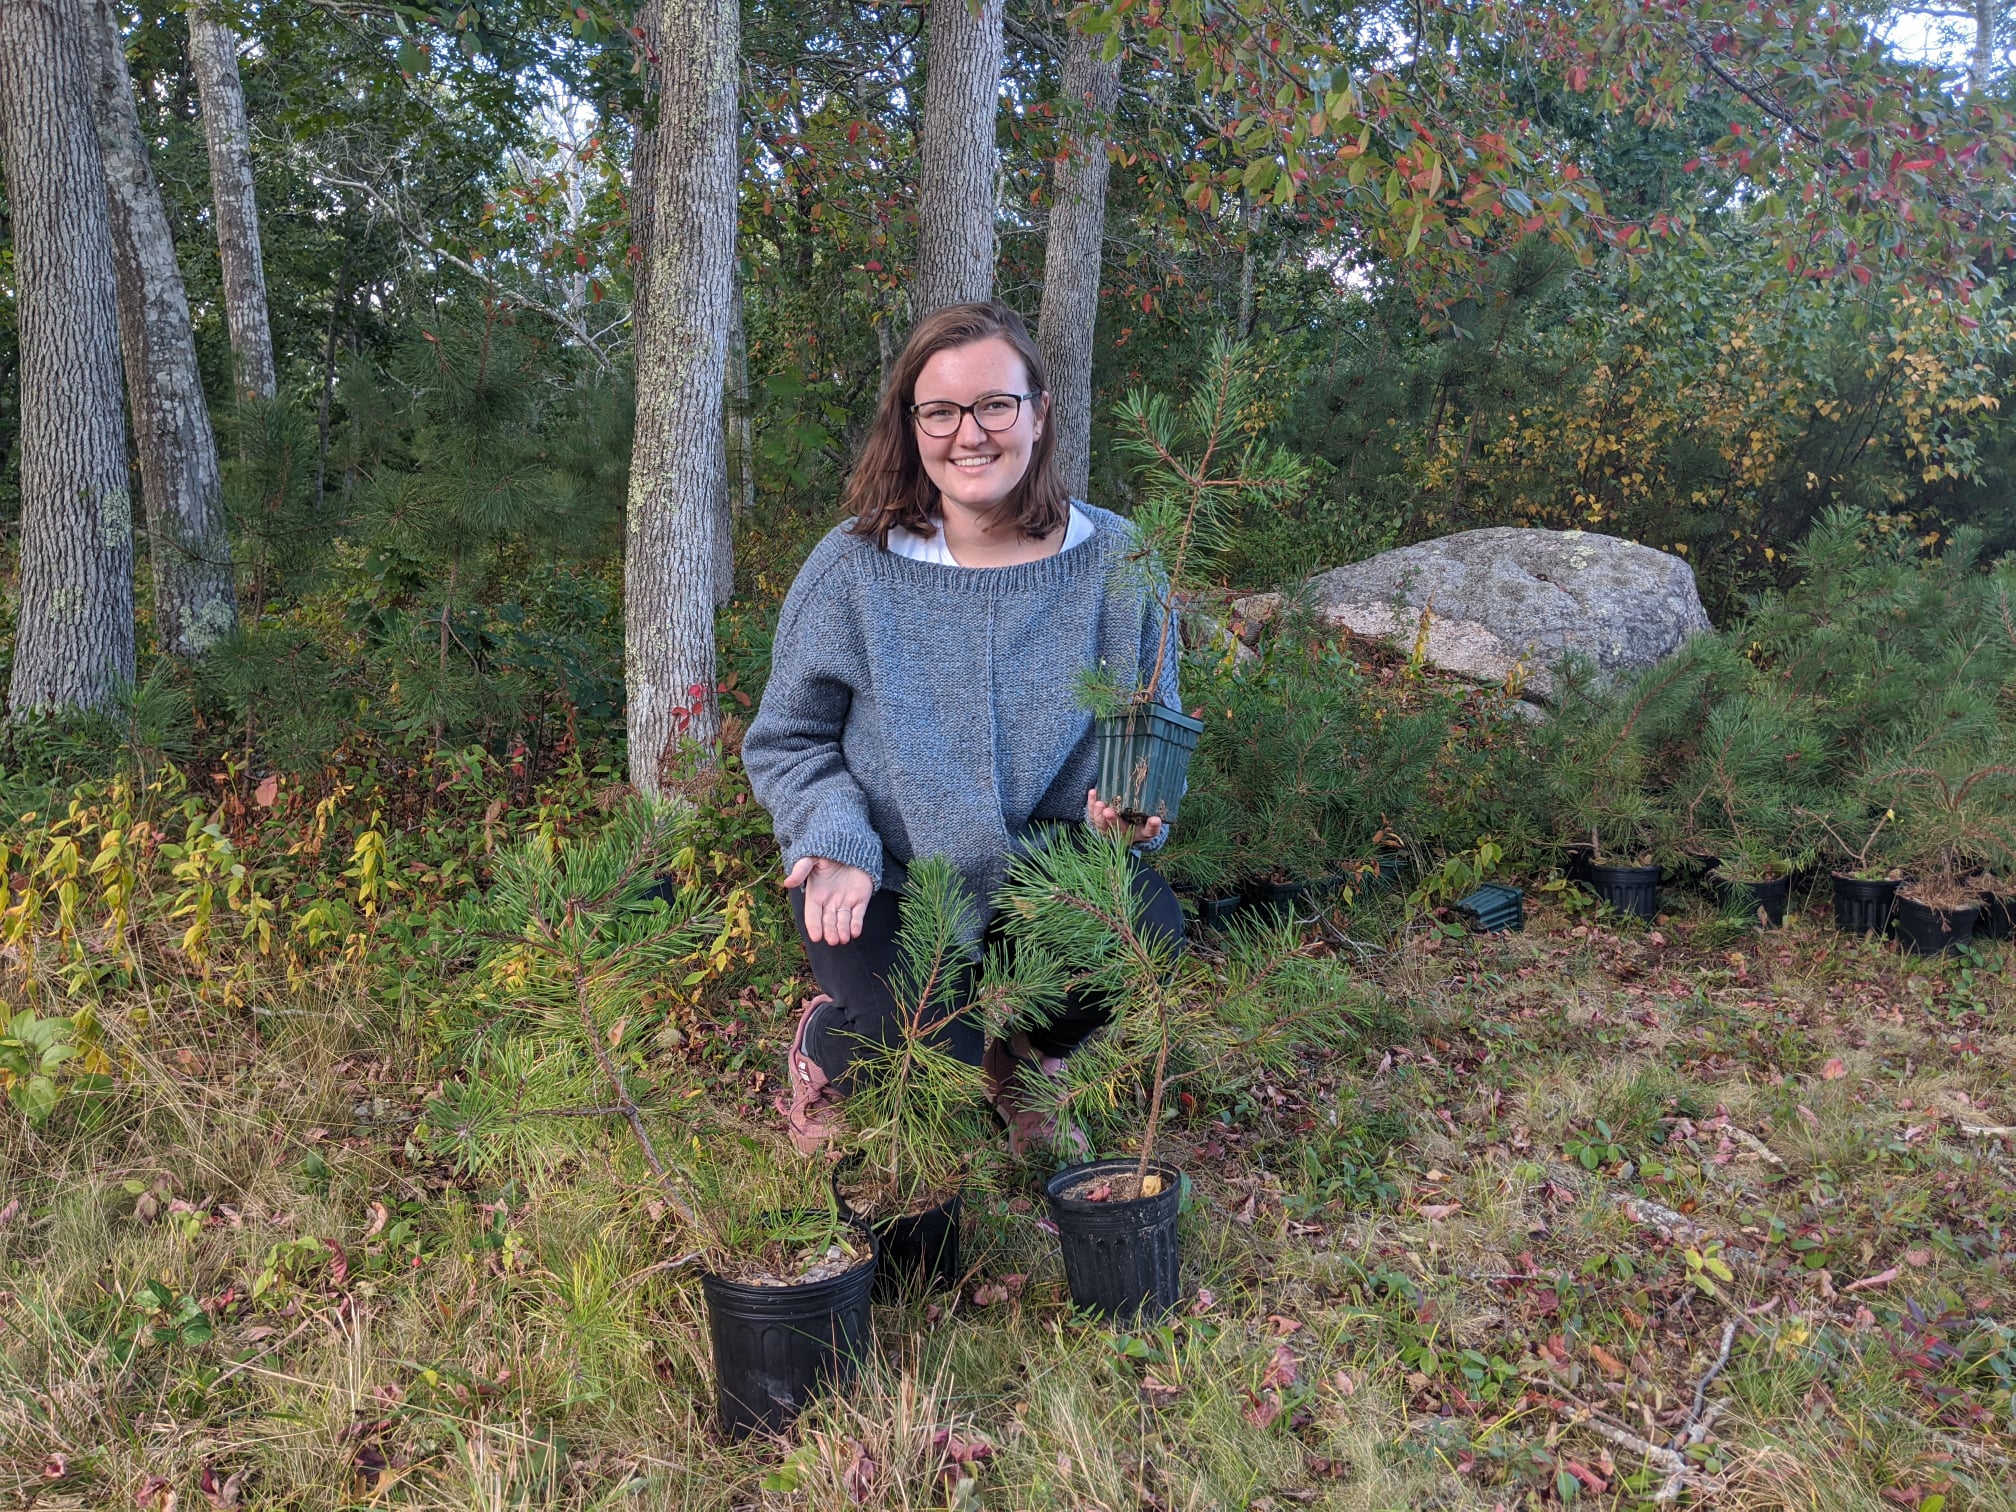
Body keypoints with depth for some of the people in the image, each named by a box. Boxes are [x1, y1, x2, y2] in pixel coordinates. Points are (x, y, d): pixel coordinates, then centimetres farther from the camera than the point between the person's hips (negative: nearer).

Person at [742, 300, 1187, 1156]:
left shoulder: (1113, 561, -6)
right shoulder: (854, 568, -10)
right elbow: (788, 741, -1)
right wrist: (835, 847, -20)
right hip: (883, 878, -2)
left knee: (1149, 938, -29)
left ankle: (1026, 1054, 8)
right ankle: (824, 1048, 14)